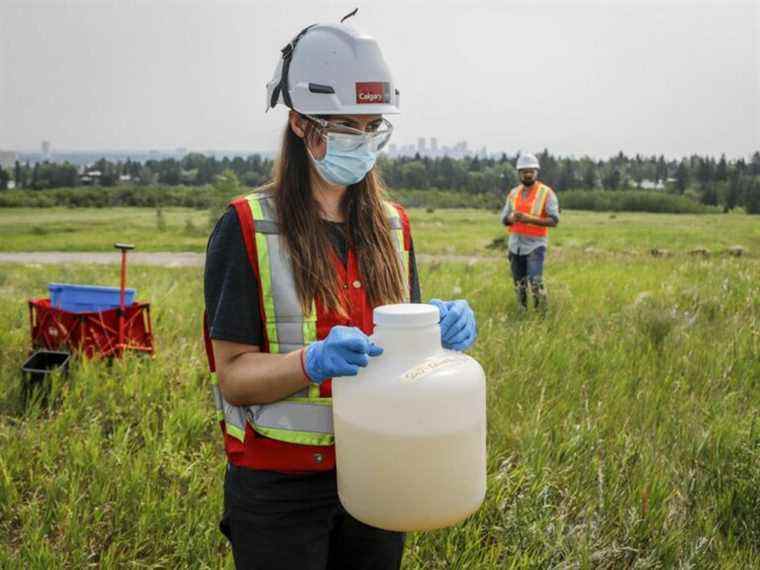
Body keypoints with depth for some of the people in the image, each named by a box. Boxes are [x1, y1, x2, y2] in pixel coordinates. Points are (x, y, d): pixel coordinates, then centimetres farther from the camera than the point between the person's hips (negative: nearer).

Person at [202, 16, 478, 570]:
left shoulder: (392, 224, 4)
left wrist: (442, 331, -13)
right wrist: (313, 361, -31)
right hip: (280, 487, -4)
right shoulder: (248, 228, -12)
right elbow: (232, 376, -13)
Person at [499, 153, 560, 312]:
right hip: (515, 244, 5)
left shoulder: (546, 193, -5)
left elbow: (554, 220, -12)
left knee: (536, 283, -14)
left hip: (535, 245, -5)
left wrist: (530, 219, -23)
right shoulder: (513, 193, 10)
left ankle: (542, 315, -1)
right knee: (519, 285, 10)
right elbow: (504, 219, 8)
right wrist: (513, 217, -16)